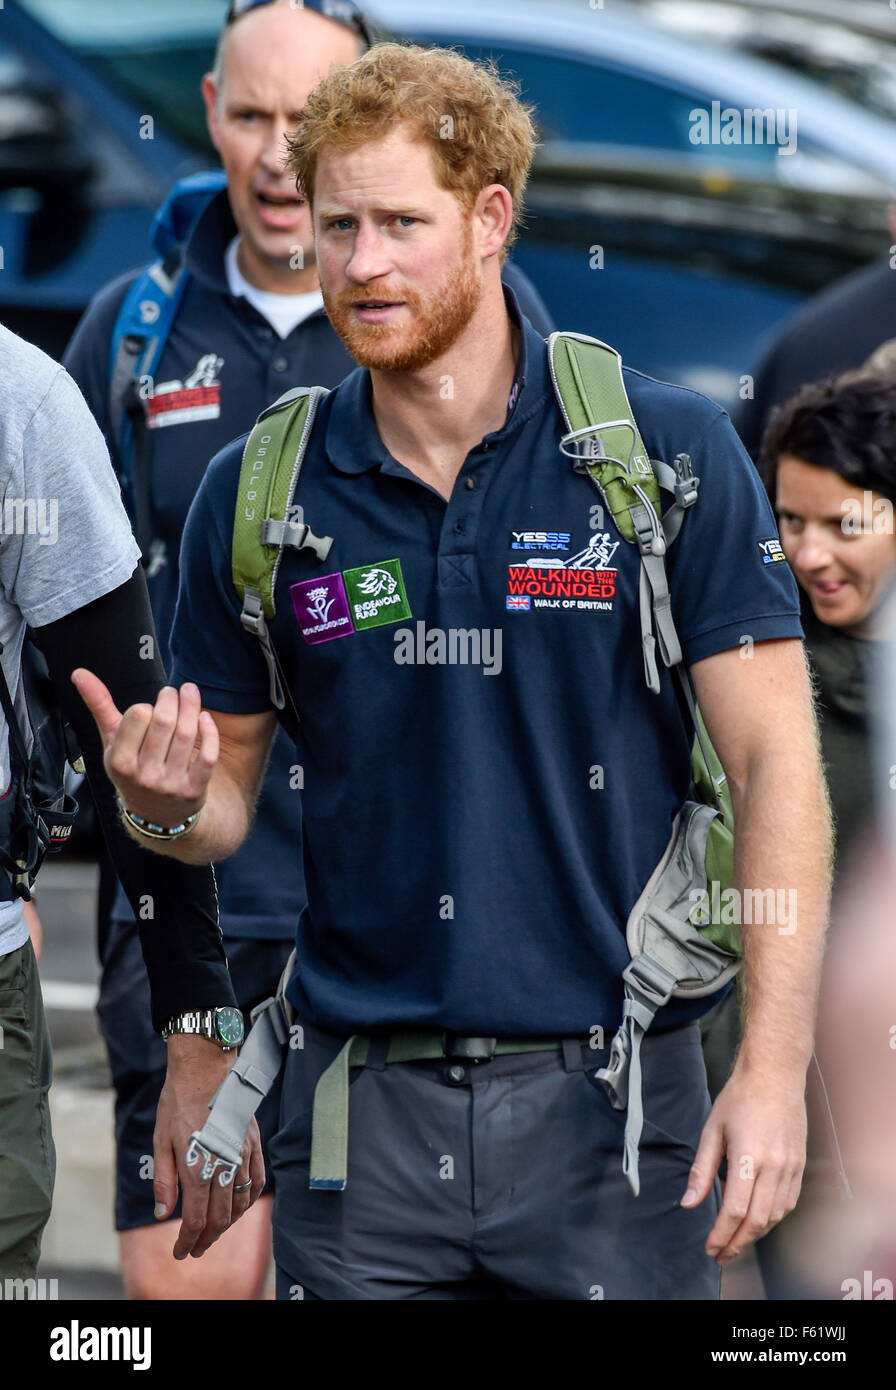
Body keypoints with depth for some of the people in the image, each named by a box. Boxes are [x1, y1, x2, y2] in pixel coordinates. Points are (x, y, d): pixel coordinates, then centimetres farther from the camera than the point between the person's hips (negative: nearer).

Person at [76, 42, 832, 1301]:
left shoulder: (670, 453, -3)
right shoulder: (258, 494, 4)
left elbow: (775, 763, -5)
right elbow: (229, 788, 14)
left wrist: (775, 1066, -14)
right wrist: (167, 804, -11)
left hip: (610, 1101, -2)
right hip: (362, 1112, 2)